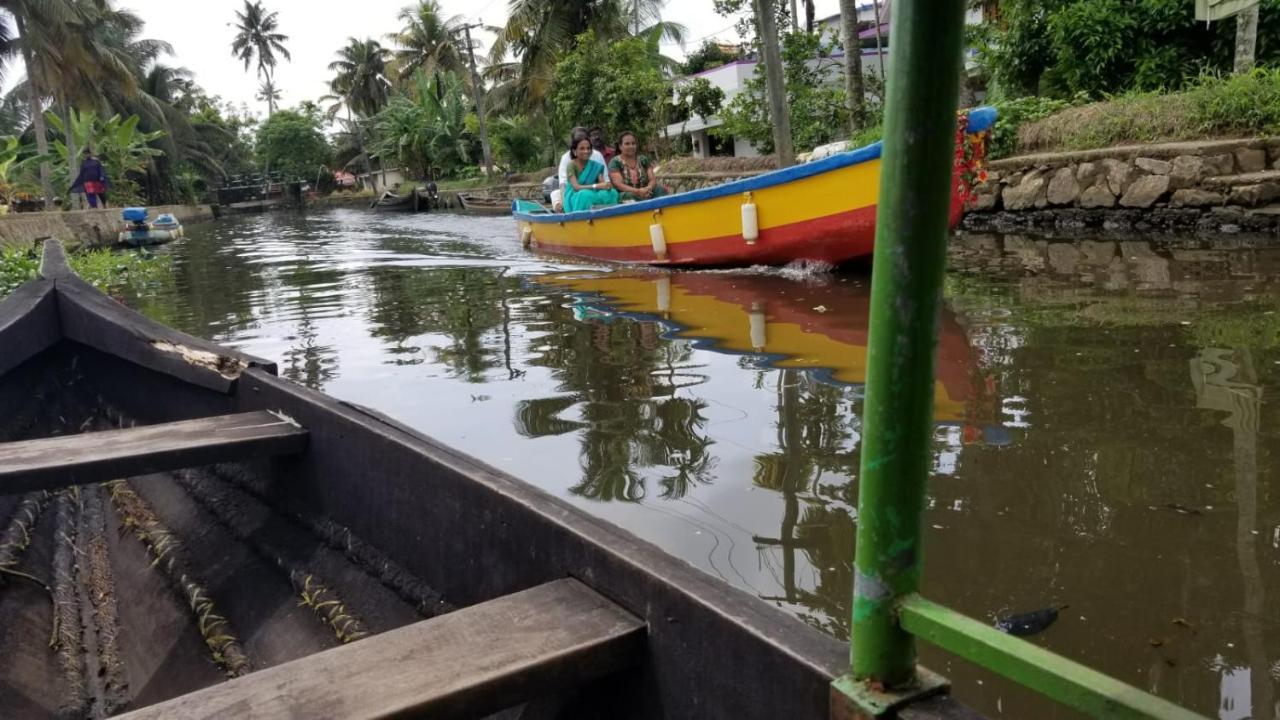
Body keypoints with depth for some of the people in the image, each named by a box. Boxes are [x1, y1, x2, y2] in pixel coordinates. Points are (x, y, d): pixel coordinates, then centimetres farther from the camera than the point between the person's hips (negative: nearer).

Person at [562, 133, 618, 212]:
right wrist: (596, 186, -30)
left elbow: (602, 183, -2)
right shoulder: (572, 165, -6)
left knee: (612, 193, -22)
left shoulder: (596, 166, 7)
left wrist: (607, 186, -27)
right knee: (586, 194, -36)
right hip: (575, 199, -4)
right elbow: (576, 187, -18)